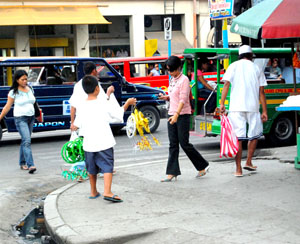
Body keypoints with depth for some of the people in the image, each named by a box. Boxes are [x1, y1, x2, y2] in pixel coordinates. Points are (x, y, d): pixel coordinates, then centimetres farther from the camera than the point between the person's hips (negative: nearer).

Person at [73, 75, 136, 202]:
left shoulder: (82, 106, 0)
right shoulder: (105, 104, -10)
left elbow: (78, 124, 8)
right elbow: (119, 114, 1)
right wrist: (127, 103, 17)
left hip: (88, 144, 4)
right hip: (104, 143, -4)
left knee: (92, 169, 18)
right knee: (107, 167, -3)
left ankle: (93, 192, 29)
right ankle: (107, 192, -17)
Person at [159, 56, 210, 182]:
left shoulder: (184, 80, -11)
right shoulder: (172, 79, 14)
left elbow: (183, 99, -20)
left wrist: (176, 114, -29)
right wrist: (166, 98, 4)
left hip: (182, 115, -8)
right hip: (172, 114, 8)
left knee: (184, 143, -4)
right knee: (173, 144, 4)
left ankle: (202, 166, 12)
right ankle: (172, 173, 4)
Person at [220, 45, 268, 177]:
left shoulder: (233, 66, 7)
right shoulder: (256, 68, 10)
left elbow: (226, 84, -5)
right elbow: (261, 92, 7)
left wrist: (222, 103, -6)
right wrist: (264, 112, 9)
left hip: (236, 107, 0)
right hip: (252, 107, 0)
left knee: (238, 137, 0)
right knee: (254, 134, 20)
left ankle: (238, 169, 0)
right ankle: (248, 162, 21)